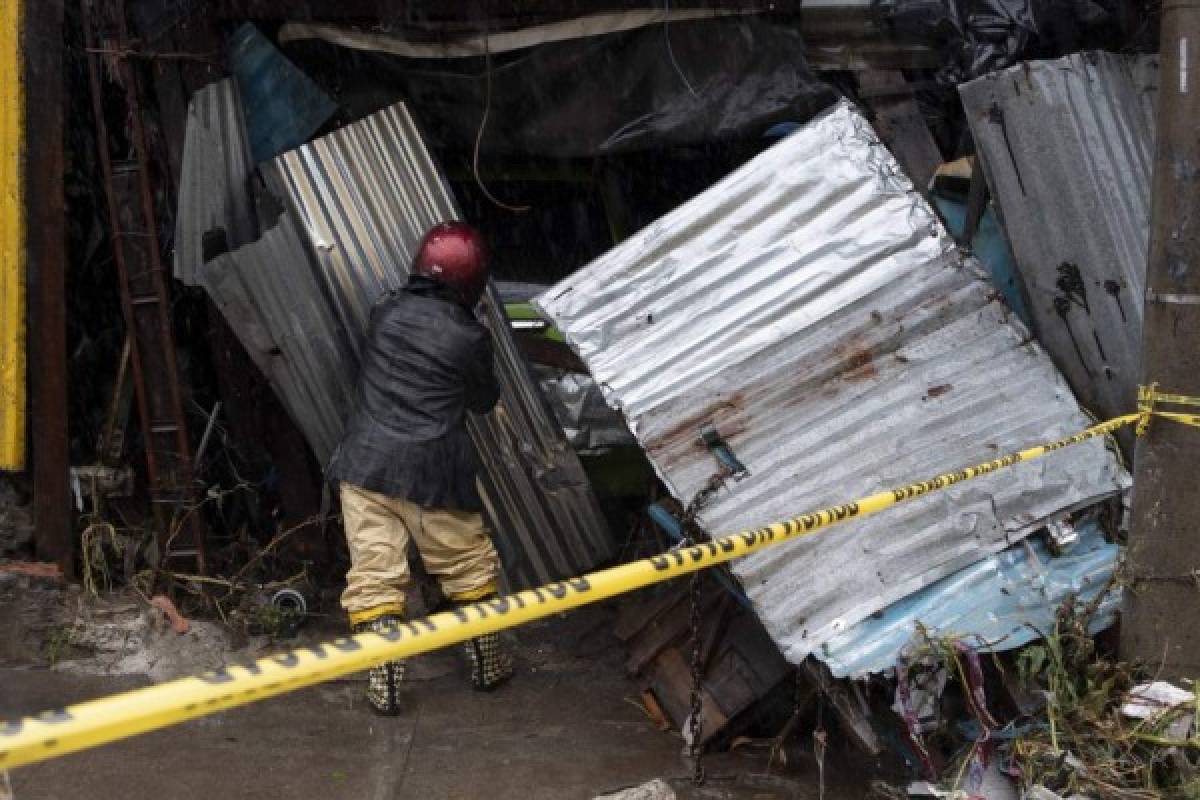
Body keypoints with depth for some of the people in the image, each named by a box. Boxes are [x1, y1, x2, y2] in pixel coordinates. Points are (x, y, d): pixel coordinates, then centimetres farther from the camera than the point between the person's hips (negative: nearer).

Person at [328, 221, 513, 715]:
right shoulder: (470, 337, -6)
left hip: (365, 465, 3)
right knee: (468, 567, 16)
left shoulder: (385, 312, 5)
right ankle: (487, 664, 27)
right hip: (432, 474, -2)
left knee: (375, 575, 4)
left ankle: (384, 686, 2)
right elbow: (484, 401, 10)